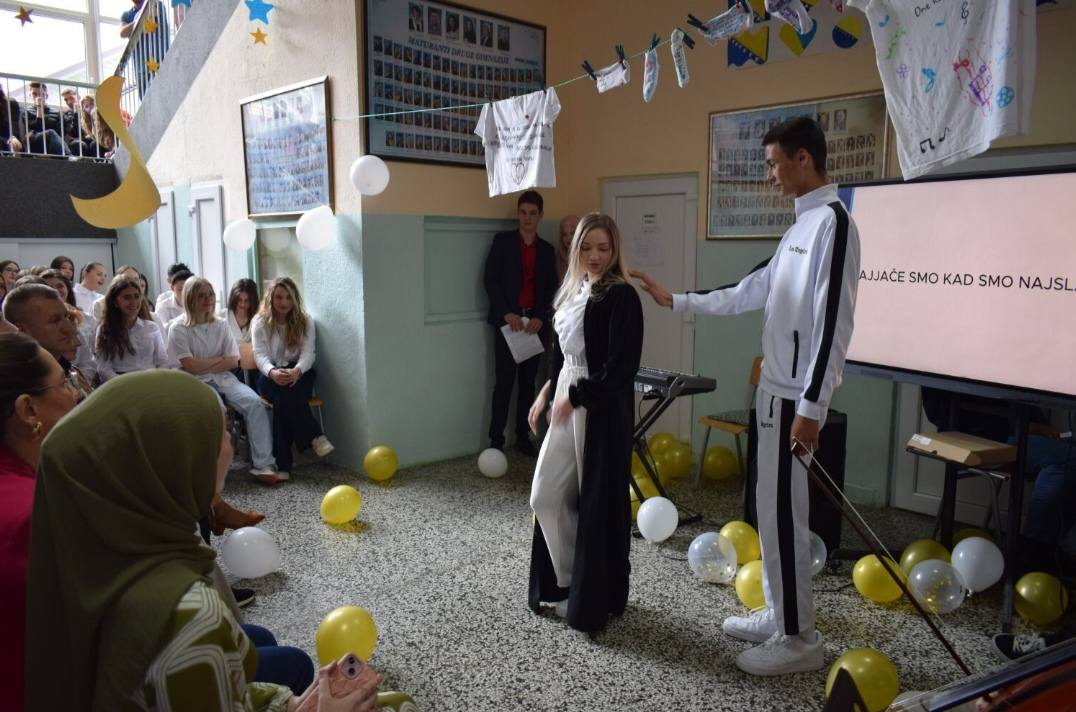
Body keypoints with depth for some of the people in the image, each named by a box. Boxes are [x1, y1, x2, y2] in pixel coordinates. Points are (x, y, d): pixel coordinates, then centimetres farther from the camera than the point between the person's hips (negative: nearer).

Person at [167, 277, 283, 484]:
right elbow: (190, 366, -9)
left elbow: (234, 362, 5)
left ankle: (264, 465, -28)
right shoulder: (178, 328, 0)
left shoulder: (220, 325, 13)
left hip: (224, 378, 4)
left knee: (254, 402, -24)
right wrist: (220, 359, 0)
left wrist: (204, 365, -6)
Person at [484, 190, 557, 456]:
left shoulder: (546, 249, 11)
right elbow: (490, 280, -4)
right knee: (504, 382, -5)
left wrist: (541, 317, -7)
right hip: (507, 321, -3)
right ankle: (496, 439, 1)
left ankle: (523, 436, 15)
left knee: (528, 382, 6)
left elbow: (551, 288, 9)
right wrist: (506, 313, -14)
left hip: (534, 322, 3)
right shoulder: (503, 241, 1)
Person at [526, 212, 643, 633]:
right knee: (546, 496, 10)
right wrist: (546, 393, 8)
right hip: (568, 404, 8)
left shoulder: (621, 297, -12)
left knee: (598, 503, 3)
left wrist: (576, 396, -14)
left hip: (603, 411, -8)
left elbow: (622, 367, -18)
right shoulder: (573, 291, 11)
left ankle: (594, 599, 20)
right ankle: (567, 579, 29)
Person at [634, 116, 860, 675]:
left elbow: (832, 323, -21)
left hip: (795, 397, -10)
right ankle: (778, 615, 29)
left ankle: (799, 639, 12)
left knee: (782, 512, -2)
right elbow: (747, 294, 22)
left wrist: (810, 407, -23)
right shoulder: (801, 226, 16)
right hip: (775, 390, 10)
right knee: (772, 508, 15)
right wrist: (675, 301, 23)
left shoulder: (833, 221, -14)